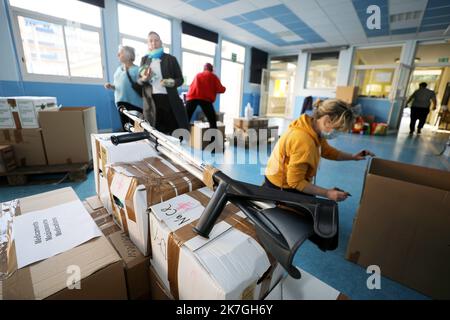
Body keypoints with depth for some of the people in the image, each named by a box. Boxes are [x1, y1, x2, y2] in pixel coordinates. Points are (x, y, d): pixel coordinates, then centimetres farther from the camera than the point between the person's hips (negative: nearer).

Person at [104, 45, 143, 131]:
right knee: (125, 128, 10)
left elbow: (140, 88, -12)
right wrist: (111, 86, 4)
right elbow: (118, 86, 23)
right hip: (121, 102, 7)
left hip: (134, 104, -7)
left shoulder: (136, 69, -6)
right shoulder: (119, 69, 16)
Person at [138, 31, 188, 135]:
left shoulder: (171, 59, 7)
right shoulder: (144, 59, 15)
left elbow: (180, 79, 5)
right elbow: (139, 80, 17)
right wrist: (144, 79, -7)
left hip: (169, 100, -2)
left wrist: (172, 82, -16)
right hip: (151, 101, 2)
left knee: (175, 131, -6)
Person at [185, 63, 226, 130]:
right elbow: (220, 89, 11)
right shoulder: (213, 76, 17)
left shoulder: (198, 75, 26)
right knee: (212, 121, 5)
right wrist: (224, 88, 32)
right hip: (205, 99, -3)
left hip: (192, 97, 3)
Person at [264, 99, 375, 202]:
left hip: (287, 180, 9)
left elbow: (327, 151, 14)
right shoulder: (304, 142, -35)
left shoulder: (315, 130, -5)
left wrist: (352, 157, 2)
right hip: (281, 187, -9)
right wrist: (327, 193, -28)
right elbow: (296, 182, -30)